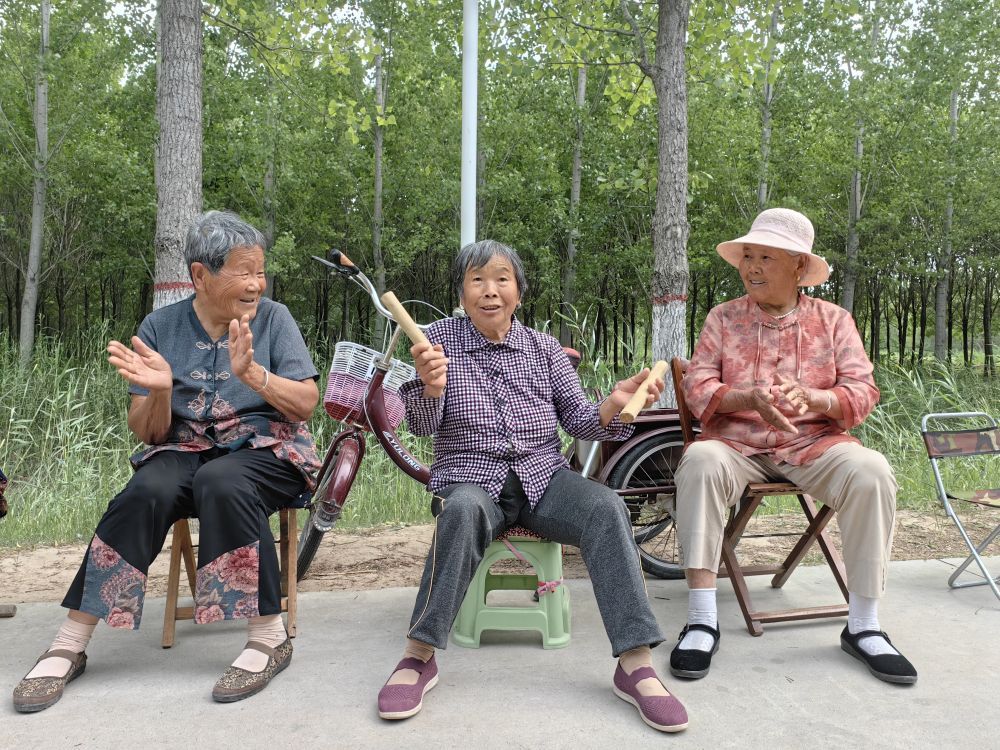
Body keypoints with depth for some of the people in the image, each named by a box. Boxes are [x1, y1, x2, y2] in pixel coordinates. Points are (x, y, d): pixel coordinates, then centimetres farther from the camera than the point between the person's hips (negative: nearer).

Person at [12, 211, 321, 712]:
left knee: (222, 482, -35)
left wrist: (253, 374, -24)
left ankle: (269, 638, -25)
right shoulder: (161, 327, 3)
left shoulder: (273, 318, 1)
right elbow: (148, 433, 2)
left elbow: (306, 405, -7)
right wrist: (160, 390, -20)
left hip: (265, 449, -1)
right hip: (186, 450, 2)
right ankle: (68, 647, -20)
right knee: (148, 490, -30)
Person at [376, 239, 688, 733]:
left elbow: (577, 420, 6)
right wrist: (430, 386, -31)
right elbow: (422, 425, -7)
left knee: (606, 507, -27)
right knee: (463, 509, -37)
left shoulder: (545, 349, 9)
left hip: (542, 476, 2)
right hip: (470, 477, -2)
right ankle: (418, 656, -26)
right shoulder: (440, 339, 2)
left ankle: (635, 665, -25)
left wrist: (614, 404, -16)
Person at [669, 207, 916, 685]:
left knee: (871, 471, -28)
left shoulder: (833, 320, 8)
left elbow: (862, 392, -1)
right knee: (700, 461, -34)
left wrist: (811, 399, -23)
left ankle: (863, 626, -13)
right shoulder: (723, 317, 7)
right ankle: (701, 621, -29)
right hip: (736, 443, -1)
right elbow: (697, 388, -3)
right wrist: (749, 398, -23)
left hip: (813, 444, 1)